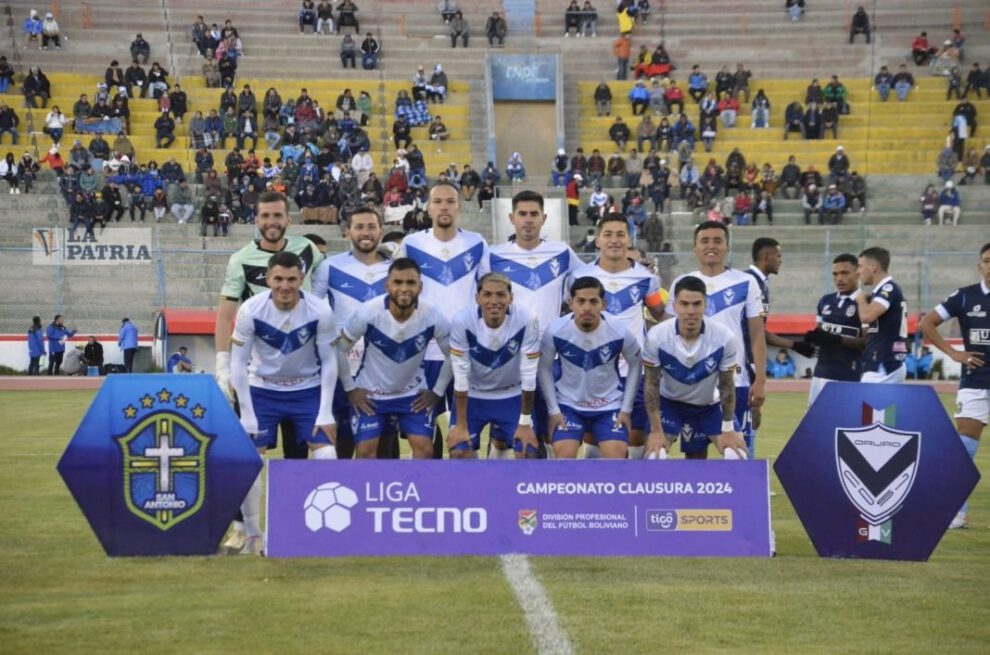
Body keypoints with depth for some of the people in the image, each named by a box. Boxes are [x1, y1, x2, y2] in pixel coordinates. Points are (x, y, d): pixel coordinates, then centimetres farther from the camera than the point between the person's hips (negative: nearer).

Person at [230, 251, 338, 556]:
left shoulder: (320, 311, -20)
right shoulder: (251, 310, -21)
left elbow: (329, 362, -9)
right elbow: (238, 363, -12)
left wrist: (325, 414, -13)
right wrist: (247, 415, -14)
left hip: (308, 390, 0)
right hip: (262, 390, 0)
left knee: (327, 455, -12)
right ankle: (253, 536, 4)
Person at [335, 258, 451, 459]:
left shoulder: (433, 316, -22)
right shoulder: (368, 313, -25)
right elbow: (340, 349, -10)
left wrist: (437, 391, -4)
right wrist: (350, 388, -7)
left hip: (413, 393, 1)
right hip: (370, 394, -1)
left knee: (424, 449, -8)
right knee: (365, 451, -7)